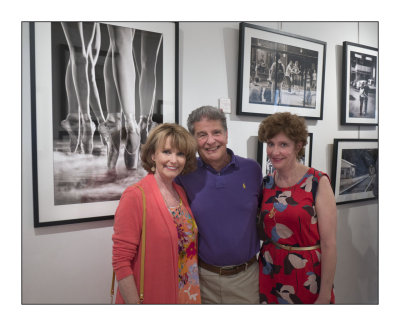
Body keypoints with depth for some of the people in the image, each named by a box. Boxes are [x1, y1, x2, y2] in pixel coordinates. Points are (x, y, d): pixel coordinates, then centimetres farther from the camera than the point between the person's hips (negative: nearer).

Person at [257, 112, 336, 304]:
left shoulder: (317, 182, -12)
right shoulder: (266, 184, 0)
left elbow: (329, 244, -13)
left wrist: (325, 296, -13)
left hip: (307, 275, -4)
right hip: (269, 273, 4)